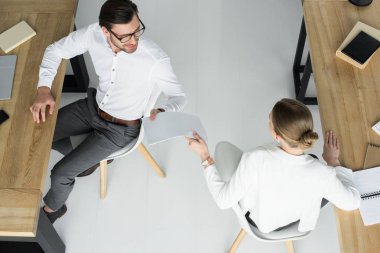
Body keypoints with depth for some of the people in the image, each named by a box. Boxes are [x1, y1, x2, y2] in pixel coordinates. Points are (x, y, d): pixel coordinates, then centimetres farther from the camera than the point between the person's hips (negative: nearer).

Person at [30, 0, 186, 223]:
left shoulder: (156, 59, -33)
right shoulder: (94, 33, -21)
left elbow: (179, 96, -19)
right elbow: (55, 50, -6)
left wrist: (163, 112, -43)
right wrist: (44, 89, -21)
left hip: (120, 129, -5)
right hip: (92, 106, 5)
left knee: (61, 173, -5)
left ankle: (54, 207, 31)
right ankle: (88, 157, 33)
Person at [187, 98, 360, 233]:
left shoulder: (254, 159, -39)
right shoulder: (320, 173, -34)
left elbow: (224, 200, -25)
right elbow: (353, 202, -15)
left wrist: (205, 157, -17)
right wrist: (333, 161, -6)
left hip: (255, 218, 0)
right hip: (293, 222, 0)